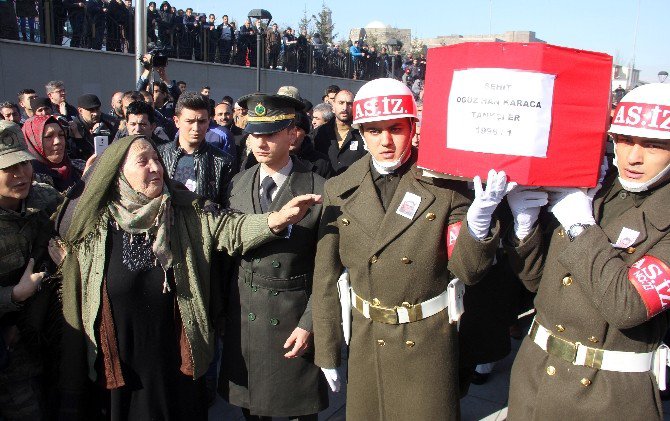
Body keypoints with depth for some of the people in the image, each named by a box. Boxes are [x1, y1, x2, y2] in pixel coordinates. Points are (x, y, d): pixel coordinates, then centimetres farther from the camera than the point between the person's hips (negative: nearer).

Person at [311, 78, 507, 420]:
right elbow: (325, 277, 0)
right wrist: (326, 352, 4)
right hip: (365, 342, 2)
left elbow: (467, 272, -10)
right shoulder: (339, 191, -4)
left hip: (428, 344, -2)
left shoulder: (445, 187, -10)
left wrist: (478, 223, -29)